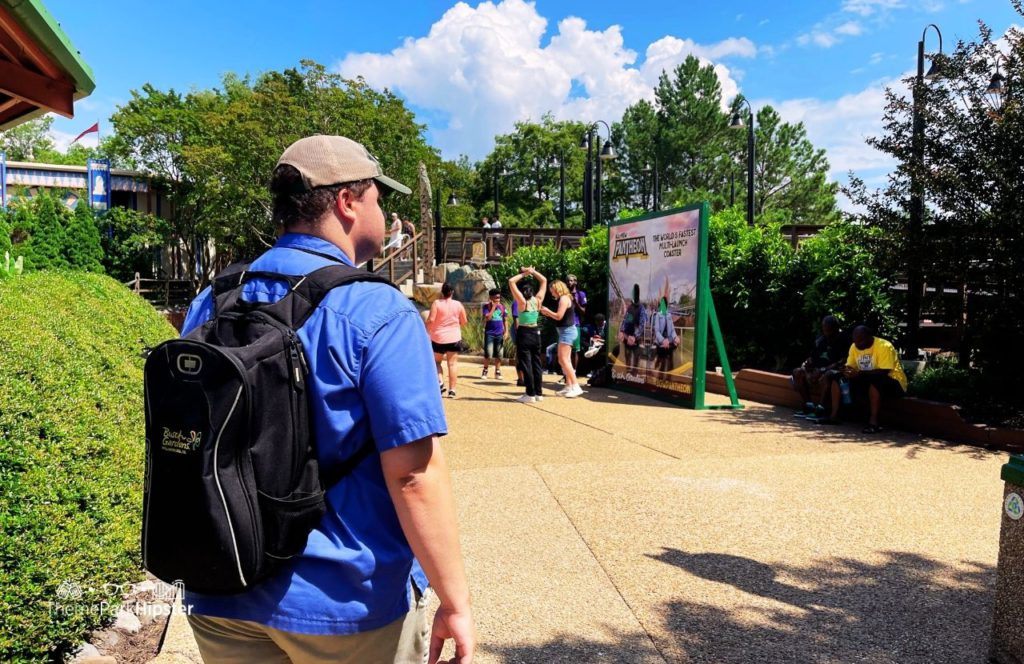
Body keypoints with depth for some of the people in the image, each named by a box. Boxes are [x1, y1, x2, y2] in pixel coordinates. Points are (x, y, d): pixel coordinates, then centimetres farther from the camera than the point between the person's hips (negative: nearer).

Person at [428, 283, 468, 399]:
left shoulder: (436, 303, -6)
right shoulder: (458, 304, 1)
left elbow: (430, 320, -13)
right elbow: (464, 322, 6)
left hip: (438, 338, -1)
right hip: (454, 338, 1)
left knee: (436, 362, 15)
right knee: (452, 363, 3)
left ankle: (440, 382, -5)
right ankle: (452, 390, 0)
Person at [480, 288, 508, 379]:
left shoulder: (502, 306, 6)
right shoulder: (486, 306, -4)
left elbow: (505, 320, 11)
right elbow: (487, 318, -17)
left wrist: (506, 331, 5)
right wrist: (493, 307, -14)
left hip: (500, 334, 3)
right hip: (489, 333, -3)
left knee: (498, 354, 5)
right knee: (488, 354, -5)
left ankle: (497, 372, 15)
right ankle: (485, 371, 11)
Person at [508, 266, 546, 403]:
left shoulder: (522, 302, -11)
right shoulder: (537, 300, 1)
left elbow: (511, 281, -13)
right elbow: (544, 280, 11)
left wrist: (523, 274, -4)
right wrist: (532, 271, 6)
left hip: (524, 334, -5)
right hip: (536, 333, 5)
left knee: (526, 364, -2)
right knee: (536, 363, 11)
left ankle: (530, 394, -2)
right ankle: (539, 393, 14)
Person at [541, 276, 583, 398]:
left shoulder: (564, 298, -14)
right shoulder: (563, 299, 16)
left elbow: (559, 316, -20)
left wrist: (547, 310, -7)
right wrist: (547, 313, 12)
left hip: (567, 331, -11)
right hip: (565, 331, 11)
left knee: (564, 360, -15)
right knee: (562, 360, 13)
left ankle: (576, 386, -19)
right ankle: (569, 386, 17)